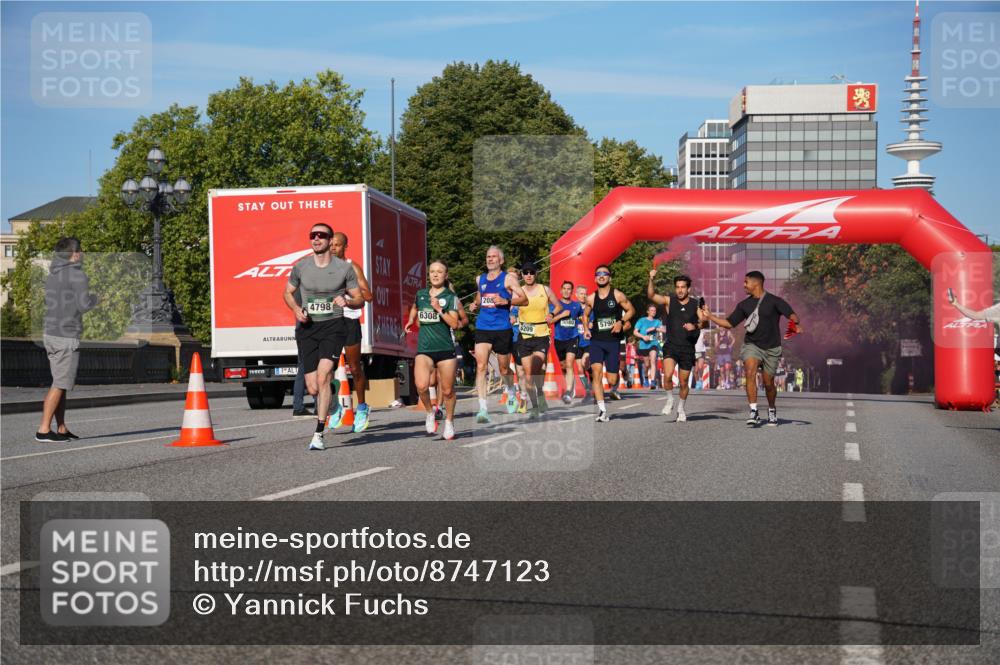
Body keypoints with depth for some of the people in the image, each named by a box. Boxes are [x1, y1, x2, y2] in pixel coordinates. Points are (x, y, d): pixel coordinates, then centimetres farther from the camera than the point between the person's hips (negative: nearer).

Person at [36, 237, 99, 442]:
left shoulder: (52, 275, 14)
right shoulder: (77, 274, -10)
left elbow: (51, 302, 17)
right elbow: (84, 304, -17)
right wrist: (97, 298, 4)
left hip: (50, 334, 8)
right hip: (66, 337, -8)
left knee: (60, 383, 12)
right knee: (59, 385, -6)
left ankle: (61, 429, 14)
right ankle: (44, 430, -8)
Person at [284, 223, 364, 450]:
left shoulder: (345, 268, 0)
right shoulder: (301, 266, 4)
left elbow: (360, 300, 8)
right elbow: (288, 293, 19)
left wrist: (347, 301, -15)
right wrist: (296, 310, -2)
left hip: (333, 326, -2)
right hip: (307, 329, 3)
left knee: (323, 376, -22)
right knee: (313, 388, 0)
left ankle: (318, 434, -18)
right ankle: (328, 401, 38)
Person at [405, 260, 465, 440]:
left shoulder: (451, 297, -2)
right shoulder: (421, 294, 10)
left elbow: (455, 323, -10)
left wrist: (439, 309, -18)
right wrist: (411, 321, 26)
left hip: (446, 348, -2)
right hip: (424, 348, 2)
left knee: (447, 390, 5)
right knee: (421, 385, -20)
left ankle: (449, 422, 27)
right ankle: (430, 413, 7)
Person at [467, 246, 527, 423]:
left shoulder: (508, 278, 0)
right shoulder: (480, 279, 14)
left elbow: (523, 299, -4)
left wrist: (505, 301, -19)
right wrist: (475, 305, 6)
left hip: (502, 329, -3)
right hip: (482, 328, 3)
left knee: (504, 369, 11)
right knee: (481, 366, -14)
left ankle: (511, 394, 43)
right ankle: (482, 409, -18)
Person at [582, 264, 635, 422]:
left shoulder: (617, 295, -3)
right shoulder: (591, 299, 5)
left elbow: (631, 310, 6)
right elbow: (585, 315, 21)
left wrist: (621, 322, -11)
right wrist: (586, 328, 4)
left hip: (613, 340, -1)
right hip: (596, 340, 2)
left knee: (612, 379, -1)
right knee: (596, 371, -20)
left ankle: (614, 388, 40)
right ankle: (602, 410, -18)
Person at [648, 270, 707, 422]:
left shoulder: (695, 305, 3)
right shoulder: (669, 301, 2)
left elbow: (705, 322, -2)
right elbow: (651, 295, -10)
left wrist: (695, 326, -23)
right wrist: (651, 280, -25)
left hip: (688, 348, 1)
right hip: (671, 346, -1)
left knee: (684, 382, 8)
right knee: (667, 375, -22)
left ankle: (681, 408, 30)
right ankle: (670, 400, 3)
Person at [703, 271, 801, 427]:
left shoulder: (773, 301, -6)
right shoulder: (744, 305, 8)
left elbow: (791, 314, -17)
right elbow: (729, 323, 14)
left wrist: (796, 324, -38)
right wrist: (709, 316, 8)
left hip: (771, 348, -2)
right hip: (751, 345, 2)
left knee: (768, 383, 5)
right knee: (750, 372, -25)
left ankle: (772, 411, 33)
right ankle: (753, 412, -27)